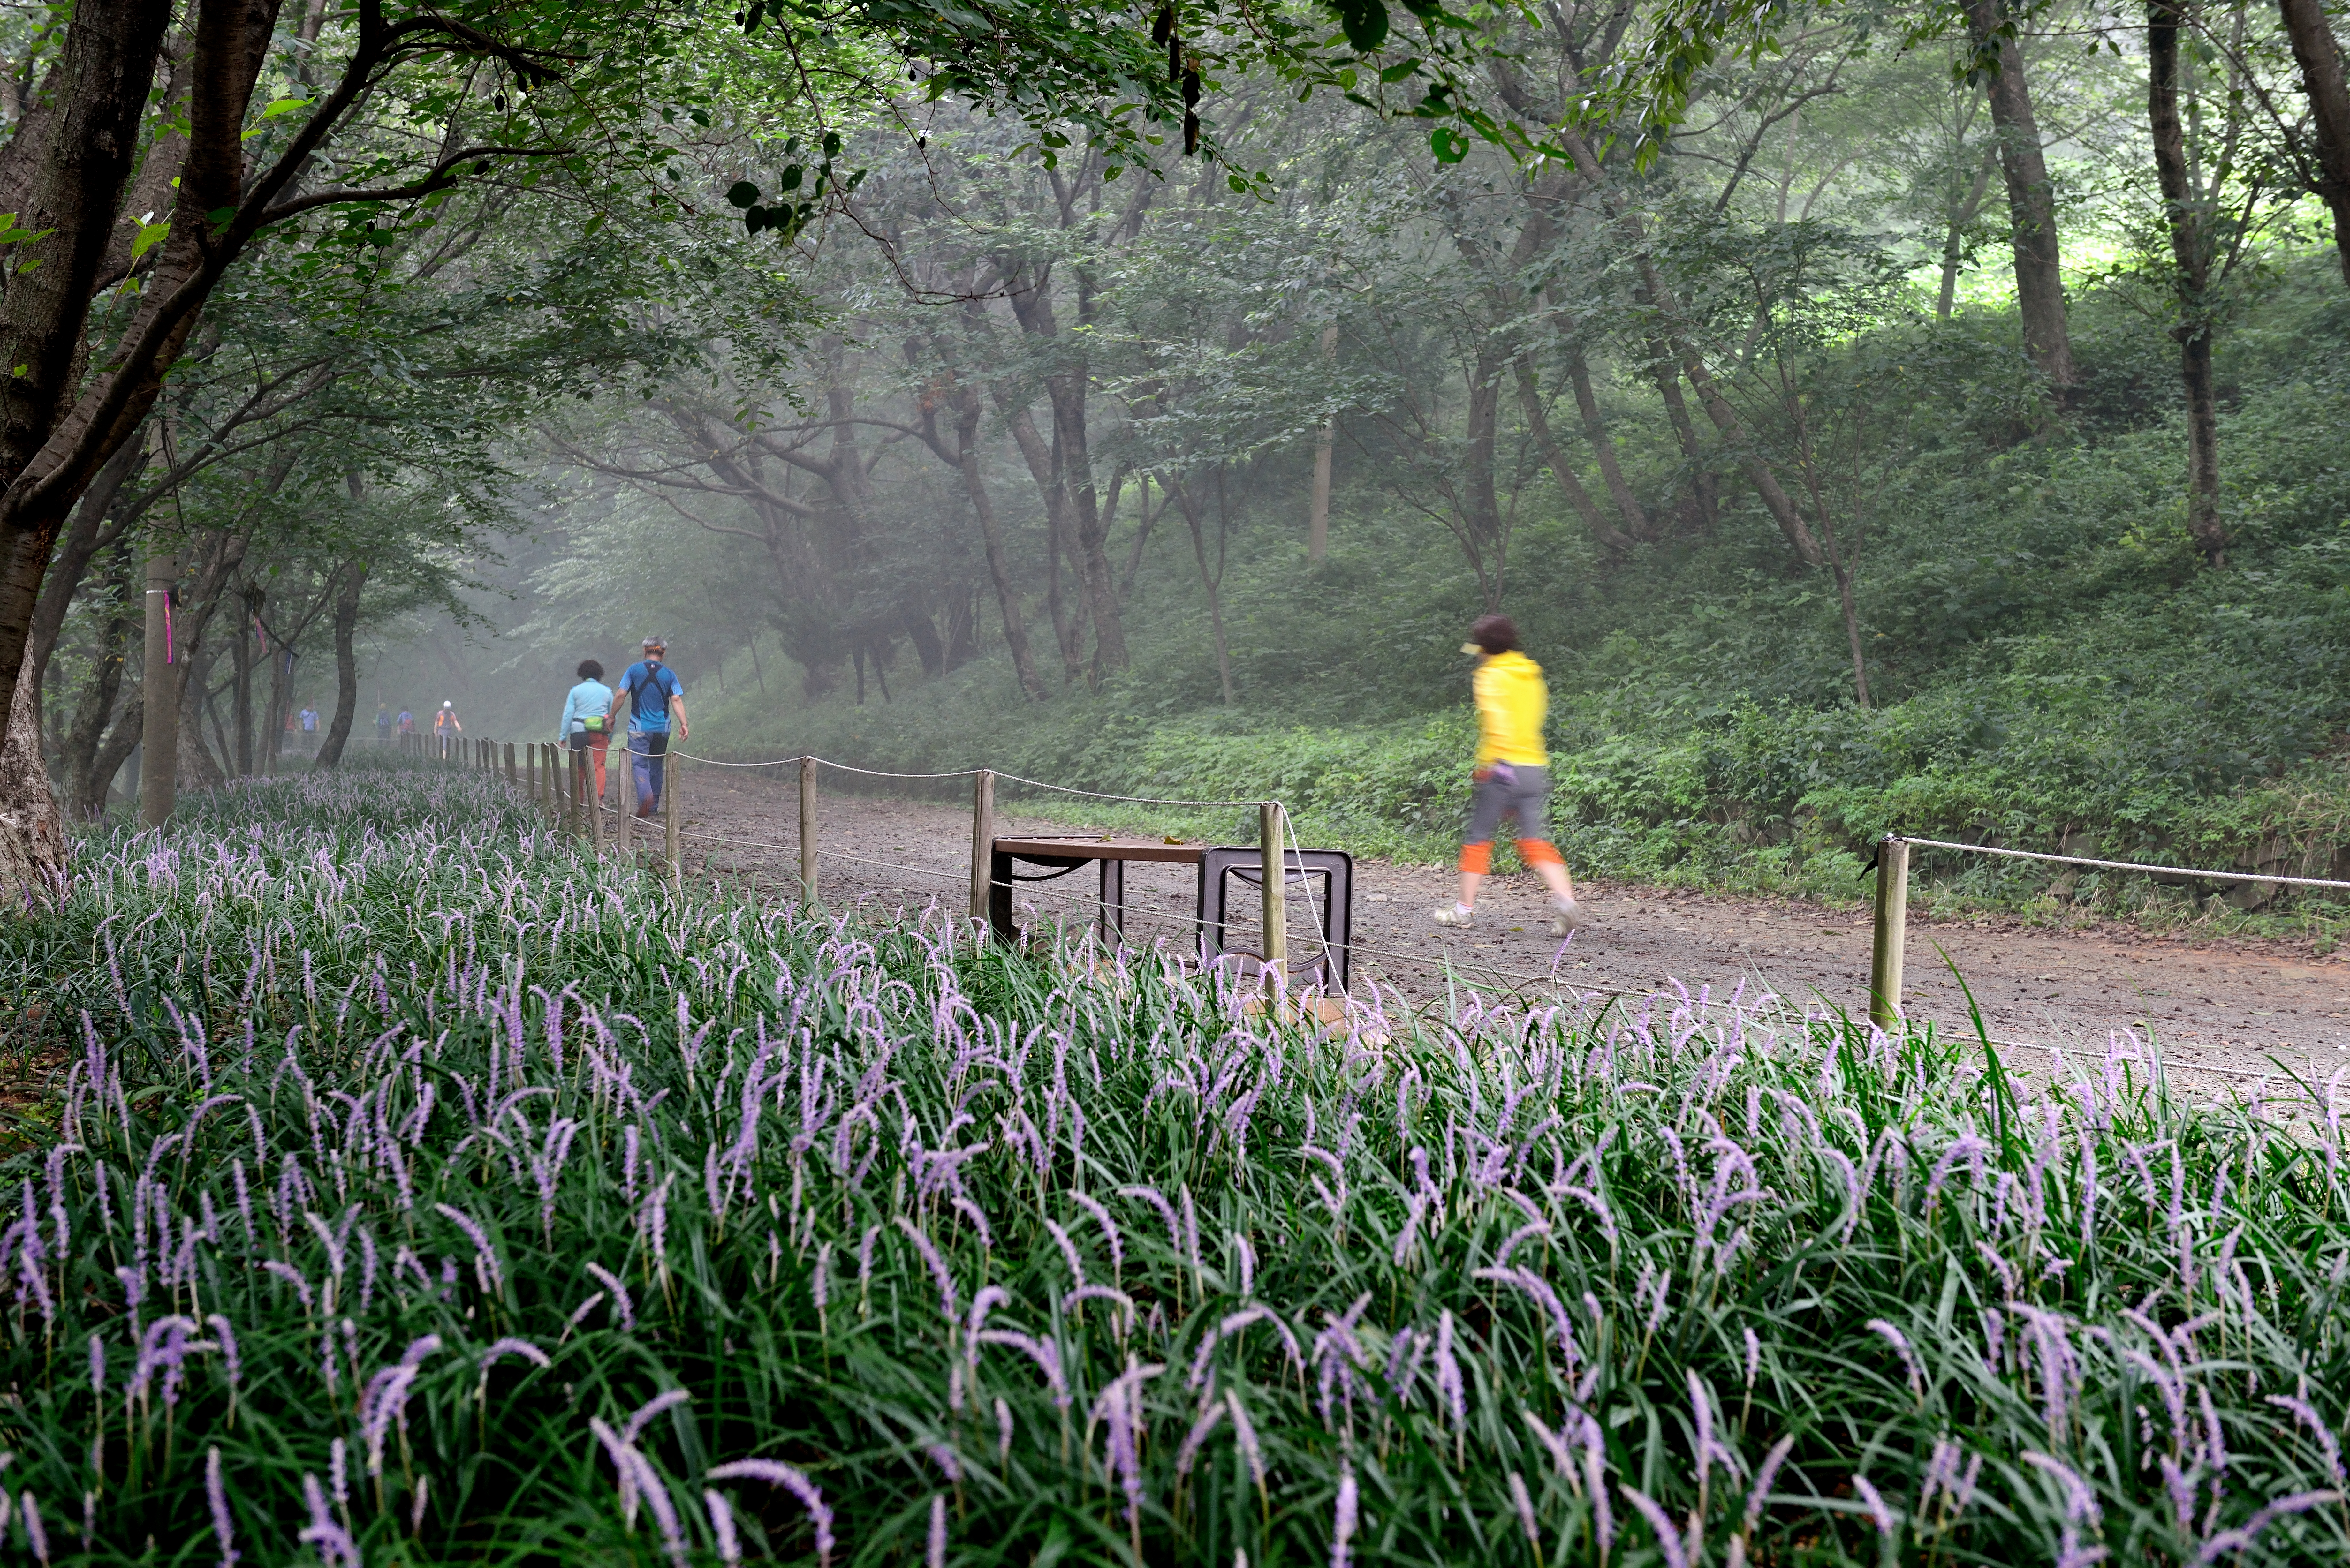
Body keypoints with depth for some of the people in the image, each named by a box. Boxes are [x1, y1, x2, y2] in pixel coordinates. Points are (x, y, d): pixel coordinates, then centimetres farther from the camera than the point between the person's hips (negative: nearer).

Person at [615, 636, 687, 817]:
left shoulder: (634, 670, 0)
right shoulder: (670, 674, 3)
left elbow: (621, 695, -2)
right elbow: (676, 700, -6)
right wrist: (683, 724, -10)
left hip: (639, 727, -2)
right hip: (662, 728, 2)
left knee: (639, 763, -5)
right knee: (656, 764, 15)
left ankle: (645, 796, -32)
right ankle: (654, 806, 21)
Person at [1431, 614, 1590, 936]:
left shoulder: (1492, 676, -8)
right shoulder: (1533, 675, 16)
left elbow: (1498, 721, -21)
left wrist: (1486, 764, -18)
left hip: (1502, 767, -6)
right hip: (1536, 767, 7)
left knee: (1478, 838, 6)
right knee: (1534, 842, 5)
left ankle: (1466, 909, 11)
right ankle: (1566, 900, -14)